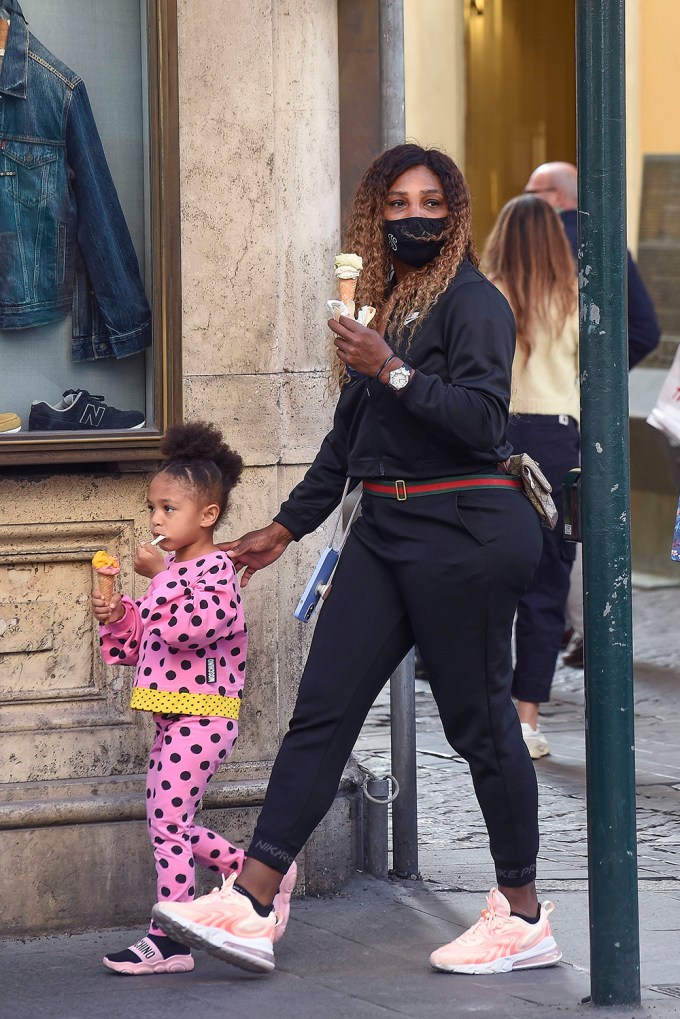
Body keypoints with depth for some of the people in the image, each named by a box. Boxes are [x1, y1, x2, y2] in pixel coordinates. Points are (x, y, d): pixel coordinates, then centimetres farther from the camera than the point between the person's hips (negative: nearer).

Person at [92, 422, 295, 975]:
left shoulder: (214, 569, -11)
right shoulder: (174, 571, 17)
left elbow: (195, 623, -30)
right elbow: (146, 640, 23)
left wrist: (160, 577, -25)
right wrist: (118, 617, 5)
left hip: (201, 716, -10)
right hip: (174, 718, 10)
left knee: (169, 823, -10)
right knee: (172, 825, 13)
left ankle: (168, 942, -8)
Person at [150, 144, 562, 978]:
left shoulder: (472, 302, -7)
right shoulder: (380, 307, 17)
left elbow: (483, 419, -18)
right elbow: (349, 436, 25)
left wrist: (394, 373, -20)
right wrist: (286, 526, 29)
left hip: (464, 529, -8)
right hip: (386, 529, 8)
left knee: (478, 719, -1)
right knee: (322, 710, 0)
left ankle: (525, 918, 11)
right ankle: (250, 906, -3)